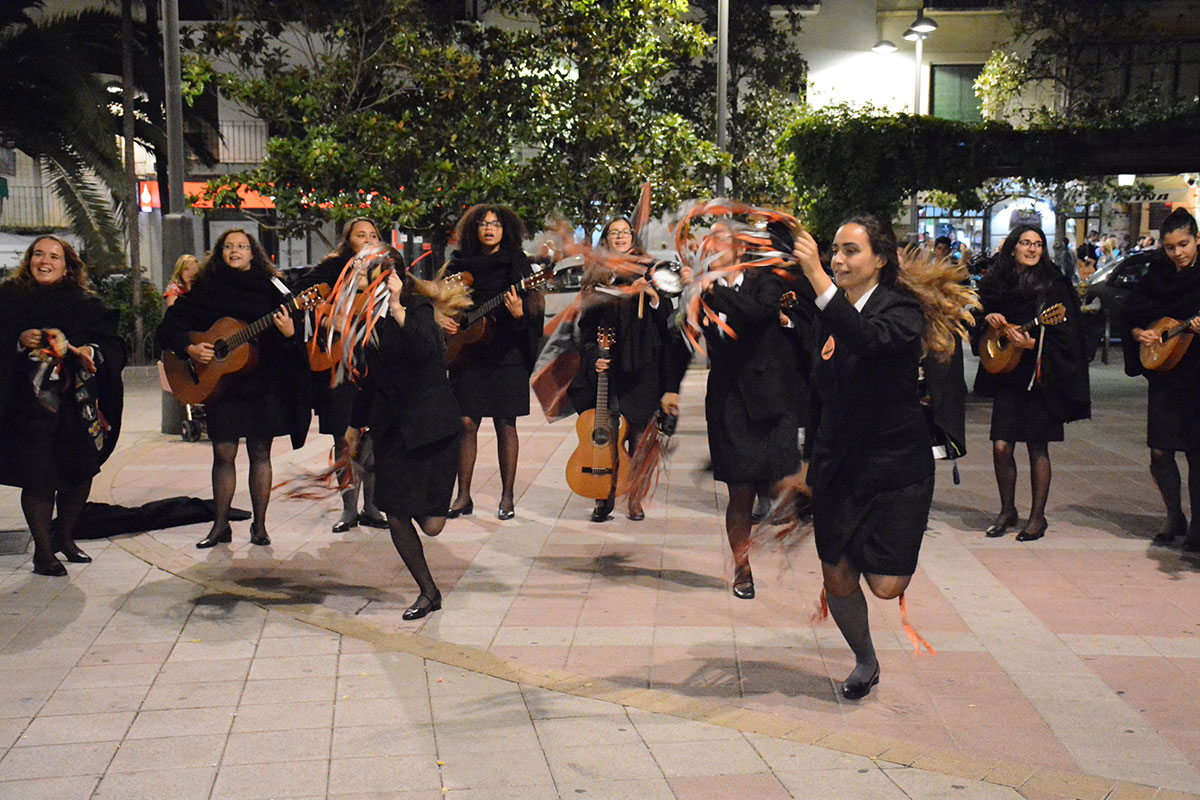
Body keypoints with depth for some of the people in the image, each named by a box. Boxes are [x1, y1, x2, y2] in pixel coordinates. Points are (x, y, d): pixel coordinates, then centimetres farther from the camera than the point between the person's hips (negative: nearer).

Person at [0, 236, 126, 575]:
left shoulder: (86, 304, 10)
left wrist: (92, 351, -14)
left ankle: (64, 535, 29)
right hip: (29, 403, -2)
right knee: (39, 477, -3)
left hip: (77, 401, 2)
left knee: (81, 470, 5)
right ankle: (43, 551, 11)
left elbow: (114, 344, 6)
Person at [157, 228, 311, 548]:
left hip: (264, 382, -1)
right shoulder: (205, 290, 7)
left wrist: (289, 334, -22)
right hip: (220, 383, 1)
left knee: (260, 454, 3)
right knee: (223, 453, 2)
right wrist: (189, 348, -9)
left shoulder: (271, 288, 5)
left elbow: (296, 335, 0)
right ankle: (220, 526, 13)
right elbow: (169, 327, 8)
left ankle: (259, 525, 12)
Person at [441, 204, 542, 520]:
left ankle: (507, 497, 10)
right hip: (467, 353, 3)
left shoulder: (516, 262, 1)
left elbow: (531, 309, -6)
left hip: (506, 354, -2)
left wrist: (519, 313, -27)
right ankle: (463, 497, 10)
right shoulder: (460, 263, 10)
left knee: (505, 425, 1)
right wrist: (439, 317, -2)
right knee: (466, 423, 0)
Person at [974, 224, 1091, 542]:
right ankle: (1007, 510, 17)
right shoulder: (997, 283, 8)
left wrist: (1032, 343, -22)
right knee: (1001, 446, -2)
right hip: (1007, 375, 4)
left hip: (1041, 376, -3)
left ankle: (1038, 516, 14)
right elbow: (979, 317, 20)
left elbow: (1066, 335, -8)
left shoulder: (1053, 286, -5)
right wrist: (988, 319, -2)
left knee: (1037, 448, 1)